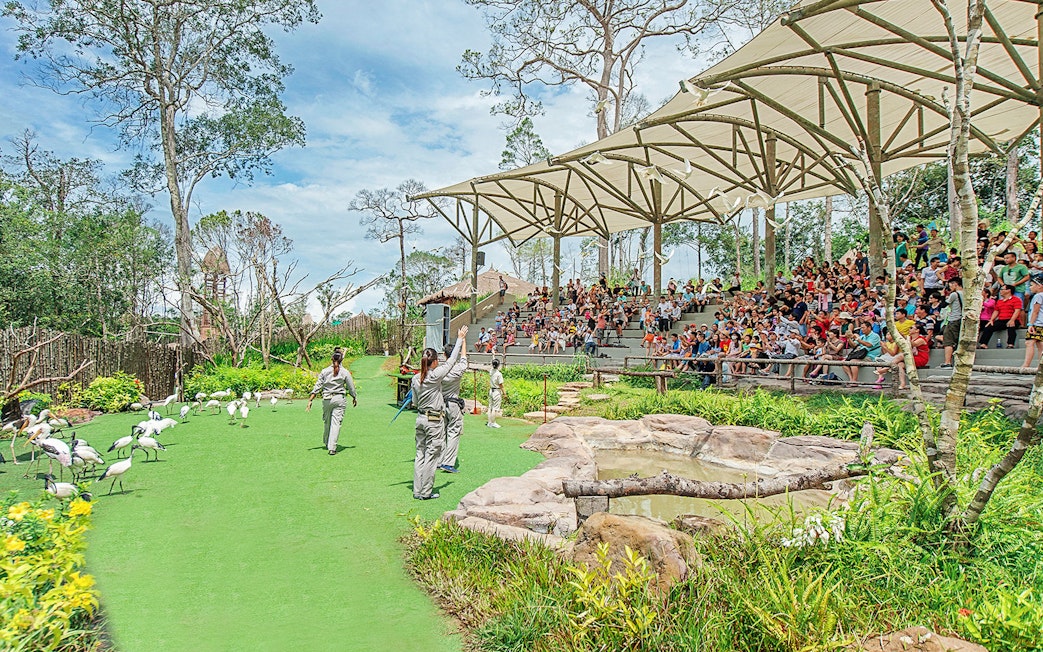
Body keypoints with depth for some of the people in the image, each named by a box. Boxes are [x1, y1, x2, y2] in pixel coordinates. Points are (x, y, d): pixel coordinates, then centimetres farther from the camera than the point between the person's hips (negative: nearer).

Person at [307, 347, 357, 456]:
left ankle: (326, 444, 34)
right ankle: (332, 448, -7)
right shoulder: (345, 372, -3)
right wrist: (354, 398, 22)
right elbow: (351, 387, 5)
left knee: (326, 422, 18)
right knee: (336, 423, -1)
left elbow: (317, 387, -2)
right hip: (339, 398, -2)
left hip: (326, 399, 2)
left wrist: (310, 400, 2)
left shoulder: (324, 371, 0)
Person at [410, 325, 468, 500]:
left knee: (420, 454, 12)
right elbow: (451, 360, -8)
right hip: (435, 420, -6)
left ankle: (417, 490, 17)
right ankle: (426, 492, 8)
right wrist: (460, 340, 1)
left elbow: (415, 403, 10)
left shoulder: (416, 379, 2)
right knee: (431, 455, 2)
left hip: (420, 418, 7)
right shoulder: (435, 376, -16)